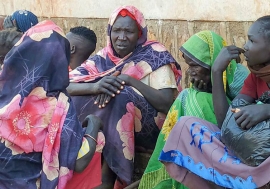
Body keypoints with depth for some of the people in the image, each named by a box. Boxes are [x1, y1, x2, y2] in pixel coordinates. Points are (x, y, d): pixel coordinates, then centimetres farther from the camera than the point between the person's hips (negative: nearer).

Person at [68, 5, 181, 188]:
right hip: (104, 124, 4)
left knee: (123, 95, -29)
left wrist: (130, 80, -24)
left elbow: (167, 104, -17)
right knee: (77, 100, -18)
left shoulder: (155, 56, -5)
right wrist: (95, 86, -29)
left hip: (146, 129, -4)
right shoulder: (103, 58, 4)